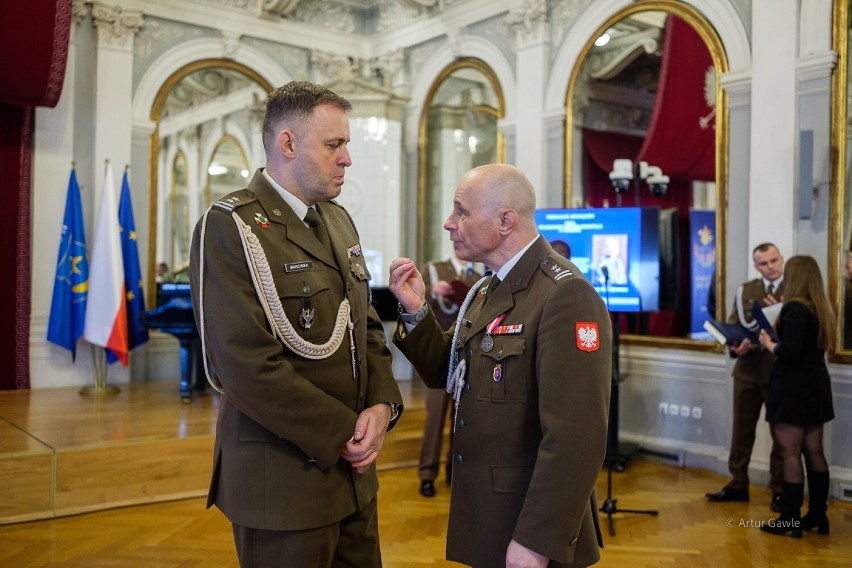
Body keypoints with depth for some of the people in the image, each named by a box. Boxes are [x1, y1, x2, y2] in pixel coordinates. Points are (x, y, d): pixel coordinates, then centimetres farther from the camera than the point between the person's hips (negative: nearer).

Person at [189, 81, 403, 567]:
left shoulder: (339, 220, 11)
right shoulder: (231, 228, -14)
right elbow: (249, 367, -21)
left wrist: (382, 404, -4)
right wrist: (341, 433, -15)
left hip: (353, 469, 7)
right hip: (284, 477, -7)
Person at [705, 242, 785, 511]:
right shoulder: (745, 290, 8)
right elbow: (733, 326, 5)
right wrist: (735, 345, -14)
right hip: (748, 371, 3)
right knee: (742, 429, 11)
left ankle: (779, 489, 20)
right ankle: (738, 484, 23)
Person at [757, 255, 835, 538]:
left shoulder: (794, 308, -16)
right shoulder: (821, 308, 9)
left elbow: (789, 352, -23)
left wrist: (769, 344, -5)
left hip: (793, 387, -9)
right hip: (816, 386, 9)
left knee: (791, 455, -3)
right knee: (814, 452, 13)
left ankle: (789, 520, 2)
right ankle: (818, 515, 21)